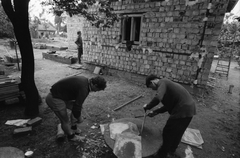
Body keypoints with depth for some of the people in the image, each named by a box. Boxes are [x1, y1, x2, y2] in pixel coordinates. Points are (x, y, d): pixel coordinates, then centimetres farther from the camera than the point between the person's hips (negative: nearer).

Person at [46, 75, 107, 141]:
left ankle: (73, 128, 33)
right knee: (65, 121, 4)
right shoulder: (84, 89, -30)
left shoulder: (85, 81, 0)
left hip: (60, 95, 9)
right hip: (54, 99, -9)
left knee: (74, 107, 14)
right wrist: (78, 117, -3)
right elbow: (77, 107, -24)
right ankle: (71, 136, 29)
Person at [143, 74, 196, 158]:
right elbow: (169, 104, 20)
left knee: (168, 133, 7)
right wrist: (156, 112, 17)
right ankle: (171, 150, 45)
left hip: (182, 111, -9)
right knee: (177, 133, 25)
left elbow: (157, 98, -29)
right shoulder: (166, 83, 17)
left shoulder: (162, 82, -10)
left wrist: (148, 106, -12)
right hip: (190, 108, 10)